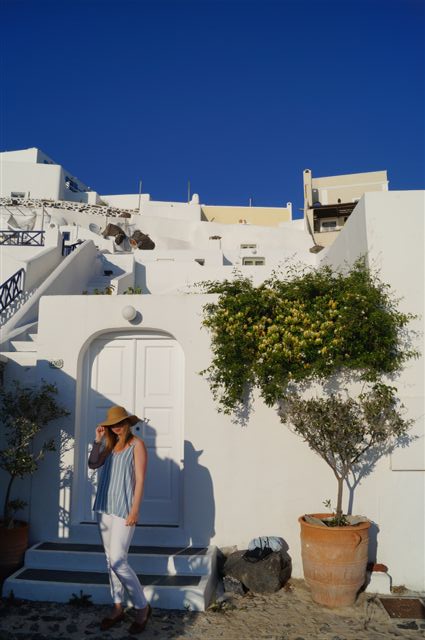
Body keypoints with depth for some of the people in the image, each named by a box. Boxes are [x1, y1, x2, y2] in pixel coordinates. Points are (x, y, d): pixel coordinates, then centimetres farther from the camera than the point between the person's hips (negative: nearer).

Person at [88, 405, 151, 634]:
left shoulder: (137, 444, -6)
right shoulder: (110, 445, 11)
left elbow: (140, 479, -10)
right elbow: (93, 464, 5)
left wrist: (135, 510, -13)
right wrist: (98, 440, -3)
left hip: (123, 509, -6)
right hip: (105, 508, 7)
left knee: (117, 560, -9)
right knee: (110, 559, 11)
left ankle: (142, 607, 7)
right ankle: (117, 608, 23)